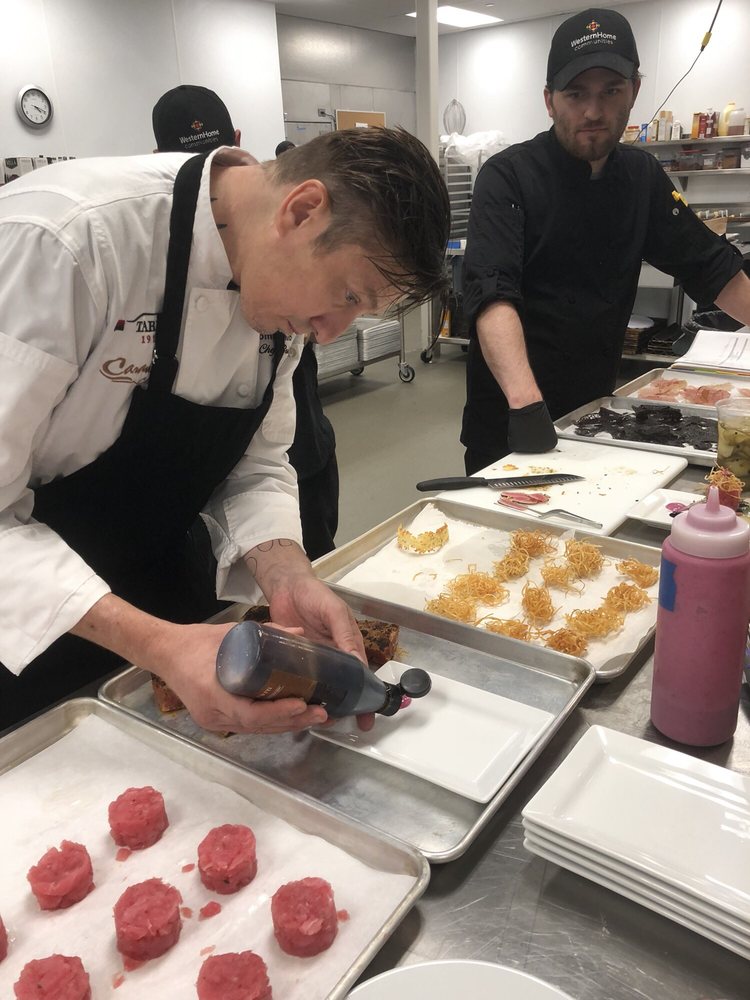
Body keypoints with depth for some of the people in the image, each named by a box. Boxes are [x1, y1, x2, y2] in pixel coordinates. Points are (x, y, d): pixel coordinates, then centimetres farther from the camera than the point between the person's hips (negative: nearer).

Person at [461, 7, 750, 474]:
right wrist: (526, 403, -43)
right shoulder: (509, 177, -15)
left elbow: (711, 267, 12)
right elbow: (492, 295, -30)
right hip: (509, 418, -5)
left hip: (595, 406, 5)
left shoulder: (642, 175, 4)